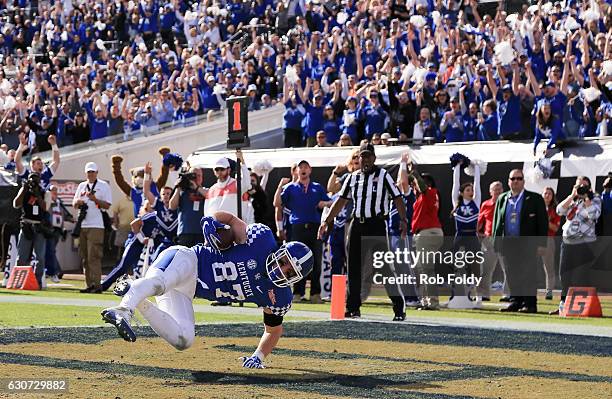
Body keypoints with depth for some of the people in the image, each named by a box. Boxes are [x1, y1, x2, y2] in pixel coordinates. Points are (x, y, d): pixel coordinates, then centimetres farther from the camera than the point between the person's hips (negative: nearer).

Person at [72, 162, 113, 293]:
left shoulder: (103, 186, 2)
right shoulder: (82, 186, 19)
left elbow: (107, 205, -5)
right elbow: (74, 204, 18)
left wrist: (95, 199, -18)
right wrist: (78, 202, -5)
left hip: (96, 226, -6)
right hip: (82, 225, 6)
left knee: (93, 256, -13)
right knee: (84, 257, 6)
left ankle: (96, 285, -15)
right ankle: (89, 285, 10)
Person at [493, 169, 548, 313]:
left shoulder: (535, 199, 1)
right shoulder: (502, 199, 14)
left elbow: (543, 222, -1)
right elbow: (497, 222, 16)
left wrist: (541, 243, -8)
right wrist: (496, 243, 9)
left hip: (527, 243, -4)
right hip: (508, 244, 4)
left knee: (527, 274, -5)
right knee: (512, 276, 7)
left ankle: (529, 304, -1)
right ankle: (515, 302, 14)